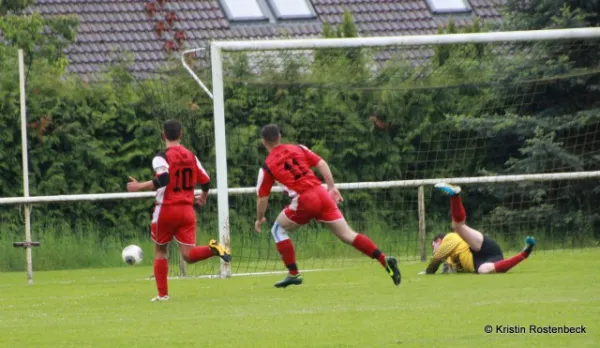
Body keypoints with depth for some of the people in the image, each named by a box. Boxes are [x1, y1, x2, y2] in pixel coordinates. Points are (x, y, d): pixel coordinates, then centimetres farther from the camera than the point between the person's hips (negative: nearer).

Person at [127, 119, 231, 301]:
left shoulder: (162, 157, -9)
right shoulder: (191, 156, 8)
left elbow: (163, 179, -26)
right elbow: (205, 181, 12)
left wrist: (140, 186, -18)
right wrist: (203, 197, 32)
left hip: (166, 210, -4)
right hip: (187, 210, 4)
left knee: (160, 250, 16)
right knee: (188, 255, -1)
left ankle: (163, 293, 14)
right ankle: (214, 249, -30)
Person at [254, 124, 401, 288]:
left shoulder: (267, 166, 5)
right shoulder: (298, 149, 15)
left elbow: (262, 198, 8)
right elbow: (321, 163, 10)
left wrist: (259, 219, 22)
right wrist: (332, 188, 15)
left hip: (304, 201, -4)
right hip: (321, 194, 4)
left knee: (278, 230, 19)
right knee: (347, 234, 6)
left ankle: (293, 274, 12)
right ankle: (384, 260, -8)